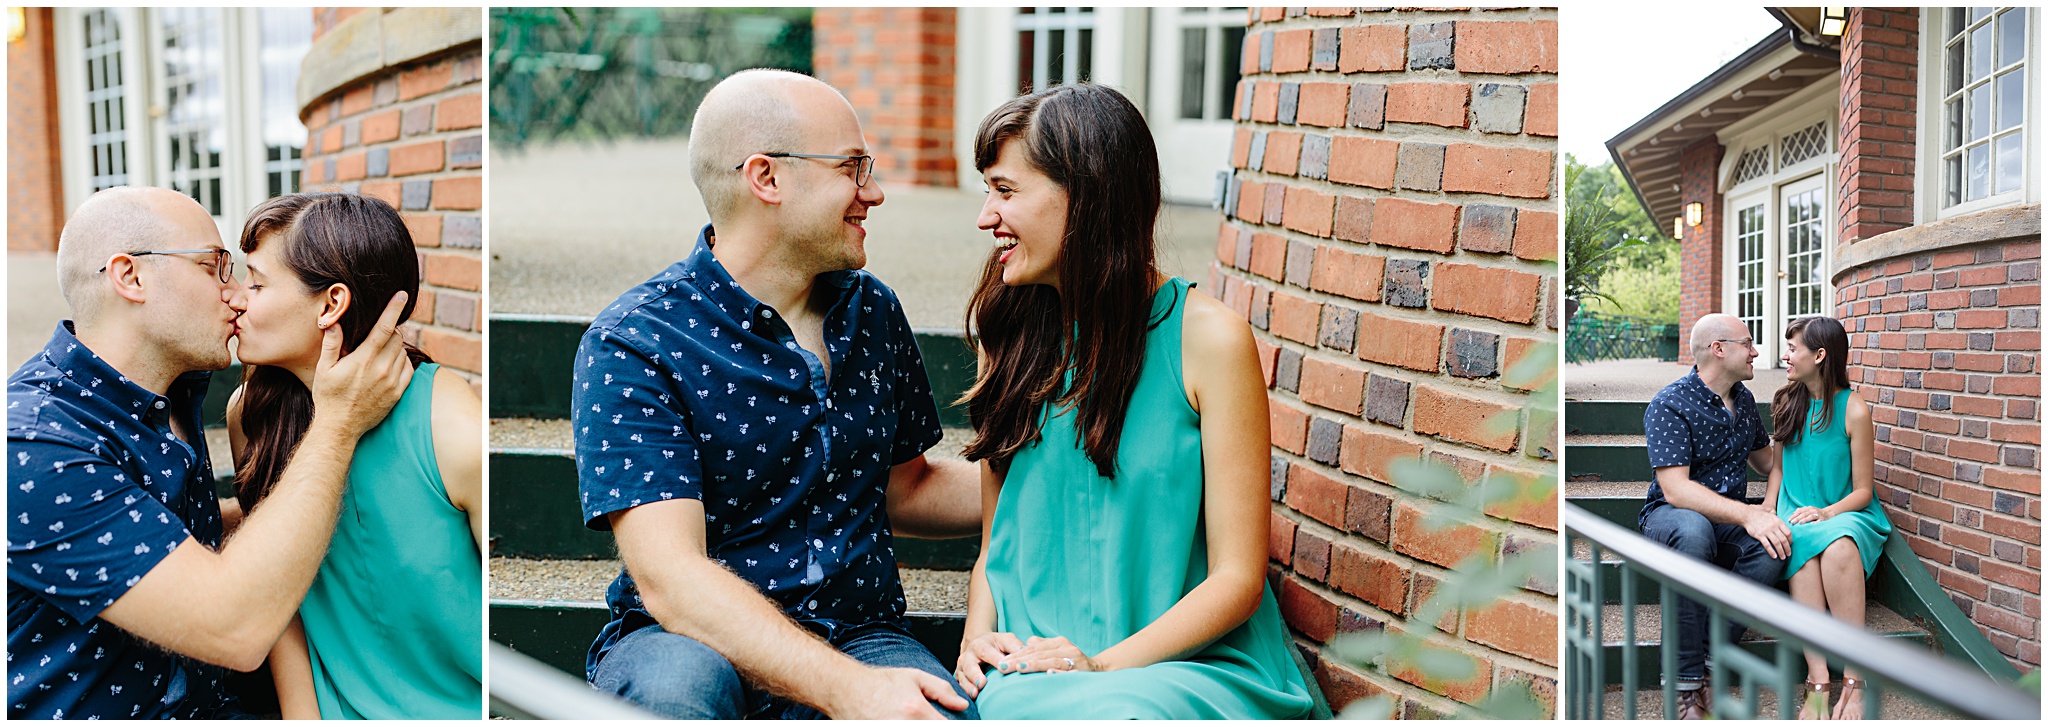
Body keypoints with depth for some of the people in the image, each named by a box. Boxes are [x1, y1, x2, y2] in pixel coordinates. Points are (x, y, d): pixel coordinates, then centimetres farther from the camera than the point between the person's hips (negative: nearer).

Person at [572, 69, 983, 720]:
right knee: (673, 683, -37)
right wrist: (849, 690, -33)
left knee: (949, 712, -30)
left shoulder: (872, 310, 9)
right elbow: (670, 579, -22)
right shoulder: (631, 344, -11)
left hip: (859, 636, 3)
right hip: (683, 641, -2)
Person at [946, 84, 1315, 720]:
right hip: (1030, 663, 5)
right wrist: (978, 639, -6)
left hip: (1193, 665, -4)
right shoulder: (1009, 334, 8)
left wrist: (1102, 666, -17)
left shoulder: (1206, 338, -8)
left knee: (1104, 712, -36)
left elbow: (1237, 578, -7)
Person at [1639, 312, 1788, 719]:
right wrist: (1747, 514, -34)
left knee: (1773, 545, -28)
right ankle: (1686, 685, -35)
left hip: (1729, 519, 6)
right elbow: (1675, 489, -25)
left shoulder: (1744, 401, 11)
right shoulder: (1670, 405, -13)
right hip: (1670, 517, -6)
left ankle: (1705, 662, -24)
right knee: (1693, 528, -41)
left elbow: (1766, 462, 29)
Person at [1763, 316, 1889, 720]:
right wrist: (1767, 510, 4)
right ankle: (1817, 684, -43)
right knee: (1802, 549, -35)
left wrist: (1827, 512, -20)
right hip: (1797, 514, 3)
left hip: (1847, 514, -3)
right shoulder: (1787, 403, 11)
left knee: (1838, 548, -40)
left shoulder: (1854, 410, -4)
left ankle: (1855, 683, -35)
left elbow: (1862, 491, -2)